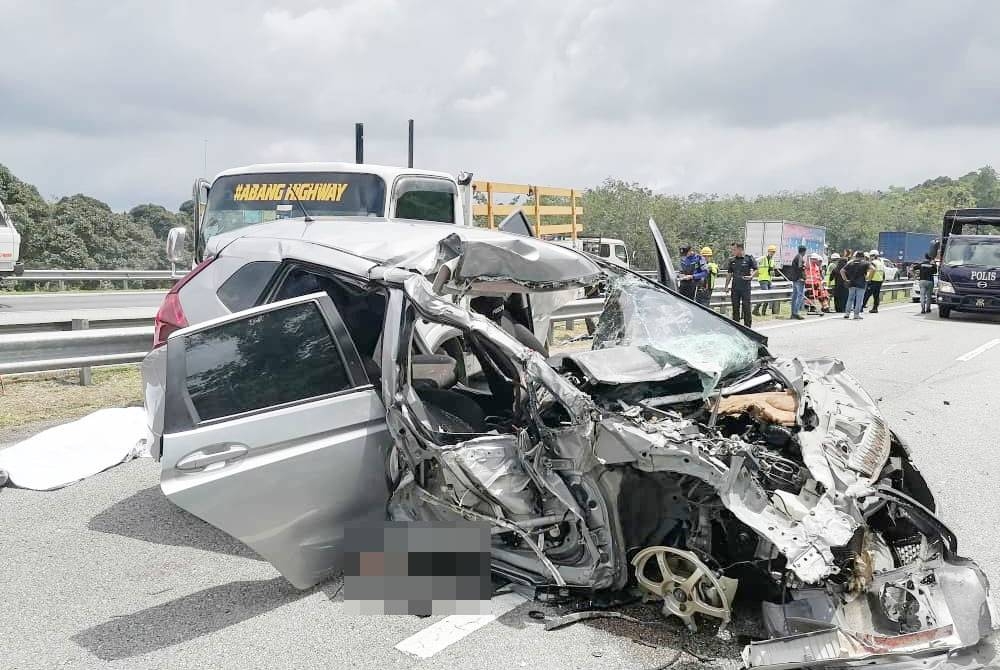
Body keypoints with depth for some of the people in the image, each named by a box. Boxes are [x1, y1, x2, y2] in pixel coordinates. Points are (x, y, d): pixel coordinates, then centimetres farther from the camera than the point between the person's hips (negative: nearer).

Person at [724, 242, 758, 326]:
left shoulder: (749, 258, -3)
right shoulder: (732, 260, 8)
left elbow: (755, 269, 3)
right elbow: (729, 274, 13)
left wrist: (751, 276, -16)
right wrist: (726, 286, 9)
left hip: (745, 287, -4)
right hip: (735, 287, 4)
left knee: (746, 307, -1)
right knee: (735, 307, 8)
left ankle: (747, 326, 7)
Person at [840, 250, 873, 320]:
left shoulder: (850, 263, 11)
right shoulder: (866, 263, 2)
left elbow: (842, 271, 4)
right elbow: (871, 269, -17)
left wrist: (845, 279, 5)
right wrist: (867, 277, -10)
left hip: (851, 283, 3)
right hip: (861, 284, -3)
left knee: (850, 298, 13)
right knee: (859, 299, 1)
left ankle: (847, 313, 12)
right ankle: (856, 314, 0)